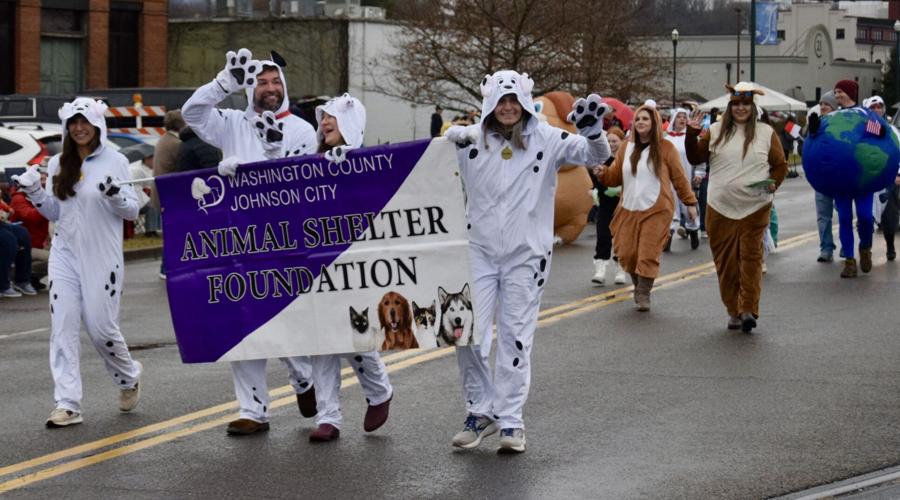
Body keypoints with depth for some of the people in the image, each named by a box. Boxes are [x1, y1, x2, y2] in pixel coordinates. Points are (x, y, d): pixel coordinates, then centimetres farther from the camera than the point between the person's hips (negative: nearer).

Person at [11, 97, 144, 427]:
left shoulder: (115, 161, -3)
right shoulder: (58, 164, 9)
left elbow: (132, 211, -2)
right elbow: (54, 213, 14)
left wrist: (115, 195, -22)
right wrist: (34, 192, -2)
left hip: (102, 259, -4)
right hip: (65, 255, 4)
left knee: (100, 326, -2)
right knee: (63, 327, -4)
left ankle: (129, 376, 28)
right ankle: (67, 404, -5)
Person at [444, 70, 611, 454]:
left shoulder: (547, 139, -2)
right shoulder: (472, 139, 1)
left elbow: (595, 155, -6)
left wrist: (593, 131, -30)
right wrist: (450, 141, -21)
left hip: (526, 253, -1)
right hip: (479, 250, 1)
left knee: (516, 336, 5)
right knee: (468, 334, -1)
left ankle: (511, 421, 12)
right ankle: (481, 410, 16)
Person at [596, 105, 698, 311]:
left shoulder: (665, 148, 0)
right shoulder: (626, 149, 10)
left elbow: (679, 177, 3)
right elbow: (615, 176, 10)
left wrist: (690, 202, 4)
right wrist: (603, 173, -11)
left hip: (656, 211, -4)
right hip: (629, 210, 4)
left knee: (648, 254, -8)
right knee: (627, 254, 1)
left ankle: (644, 294, 2)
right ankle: (638, 286, 24)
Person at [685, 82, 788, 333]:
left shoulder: (766, 133, 4)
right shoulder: (715, 131, 6)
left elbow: (780, 164, 10)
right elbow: (695, 158, 7)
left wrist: (774, 182, -8)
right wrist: (692, 134, -7)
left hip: (755, 208, -1)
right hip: (720, 208, 2)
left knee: (751, 257, -5)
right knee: (725, 261, 5)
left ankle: (749, 310, -3)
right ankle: (734, 311, 15)